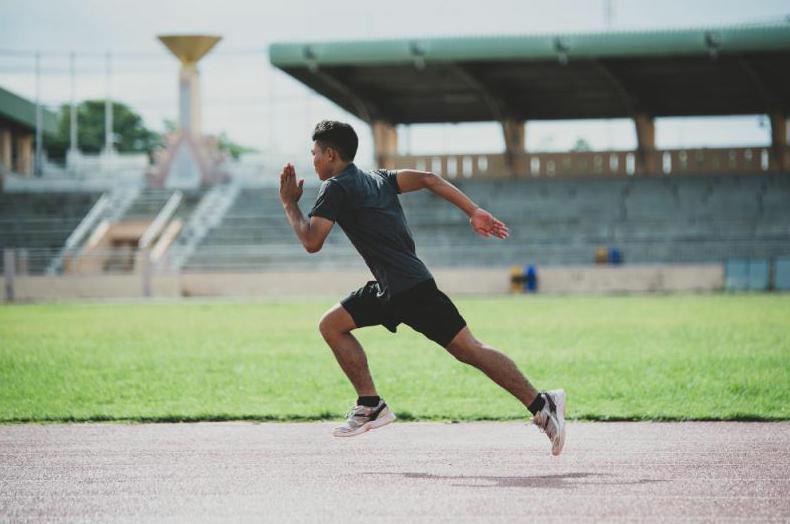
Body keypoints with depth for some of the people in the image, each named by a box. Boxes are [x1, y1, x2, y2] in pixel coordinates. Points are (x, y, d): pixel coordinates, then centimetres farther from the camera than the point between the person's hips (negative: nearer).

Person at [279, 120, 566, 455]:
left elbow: (311, 242, -14)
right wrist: (474, 212, 2)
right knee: (331, 325, 11)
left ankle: (542, 405, -9)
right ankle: (371, 406, 9)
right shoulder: (377, 179, 19)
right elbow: (428, 179, 8)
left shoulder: (335, 188, -6)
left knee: (468, 349, -8)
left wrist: (289, 204, 0)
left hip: (410, 289, -9)